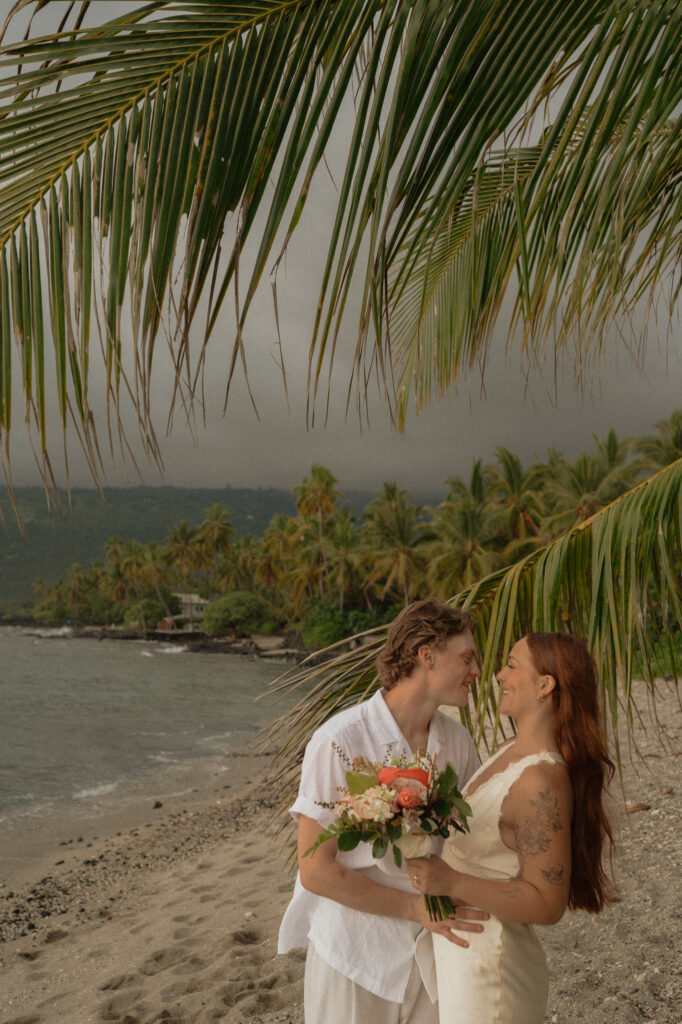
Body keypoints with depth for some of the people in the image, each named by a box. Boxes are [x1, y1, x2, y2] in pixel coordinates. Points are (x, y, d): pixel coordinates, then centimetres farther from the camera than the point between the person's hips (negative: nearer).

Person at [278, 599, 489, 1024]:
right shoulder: (341, 742, -20)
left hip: (435, 952, 5)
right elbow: (315, 869, -18)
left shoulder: (457, 740, -1)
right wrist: (417, 907, -20)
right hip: (357, 957, -5)